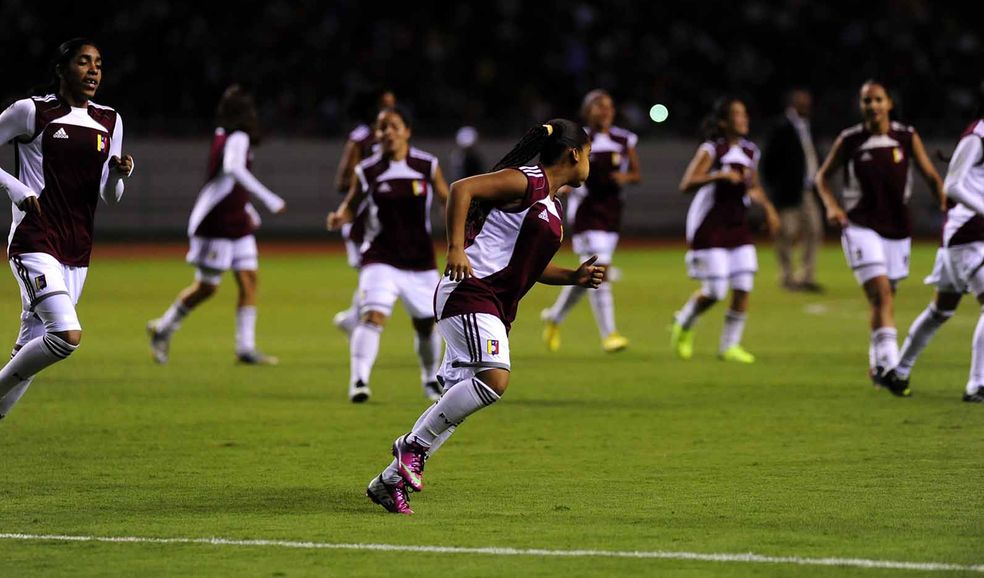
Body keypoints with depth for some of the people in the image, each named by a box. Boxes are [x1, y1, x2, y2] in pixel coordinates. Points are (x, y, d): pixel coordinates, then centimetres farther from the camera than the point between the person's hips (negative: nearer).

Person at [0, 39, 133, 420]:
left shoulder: (109, 122, 12)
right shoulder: (32, 112, -4)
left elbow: (109, 198, 13)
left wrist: (119, 173, -8)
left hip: (77, 250, 6)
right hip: (35, 242, -6)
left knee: (31, 348, 7)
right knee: (67, 336, -22)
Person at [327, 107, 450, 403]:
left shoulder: (428, 166, -2)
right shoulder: (367, 171, -5)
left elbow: (446, 199, 8)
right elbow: (352, 204, 4)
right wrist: (340, 217, -17)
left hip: (420, 259, 2)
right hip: (381, 257, -2)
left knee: (426, 322, 12)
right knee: (373, 315, -22)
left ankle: (431, 378, 35)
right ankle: (359, 380, -26)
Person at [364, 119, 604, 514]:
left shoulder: (553, 207, 21)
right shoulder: (524, 182, -7)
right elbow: (462, 188, -17)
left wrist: (574, 277, 15)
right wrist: (456, 248, -25)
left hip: (494, 309, 10)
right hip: (470, 291, -10)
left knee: (456, 401, 5)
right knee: (494, 378, -27)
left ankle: (390, 481, 11)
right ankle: (414, 445, -15)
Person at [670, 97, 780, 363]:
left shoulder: (750, 151, 9)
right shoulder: (711, 151, -11)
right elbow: (686, 185, -21)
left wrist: (767, 207, 7)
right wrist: (720, 175, -32)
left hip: (737, 225, 6)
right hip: (709, 227, -6)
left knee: (743, 287, -3)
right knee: (715, 290, -8)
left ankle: (730, 346, 7)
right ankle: (683, 324, 21)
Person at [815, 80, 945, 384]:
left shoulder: (907, 137, 1)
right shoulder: (849, 140, -3)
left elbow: (930, 174, 0)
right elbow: (823, 176, 8)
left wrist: (944, 201, -17)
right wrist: (831, 206, -8)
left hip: (897, 229, 3)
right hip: (861, 228, -3)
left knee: (885, 299, 12)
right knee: (881, 293, -18)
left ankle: (877, 366, 28)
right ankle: (890, 362, -26)